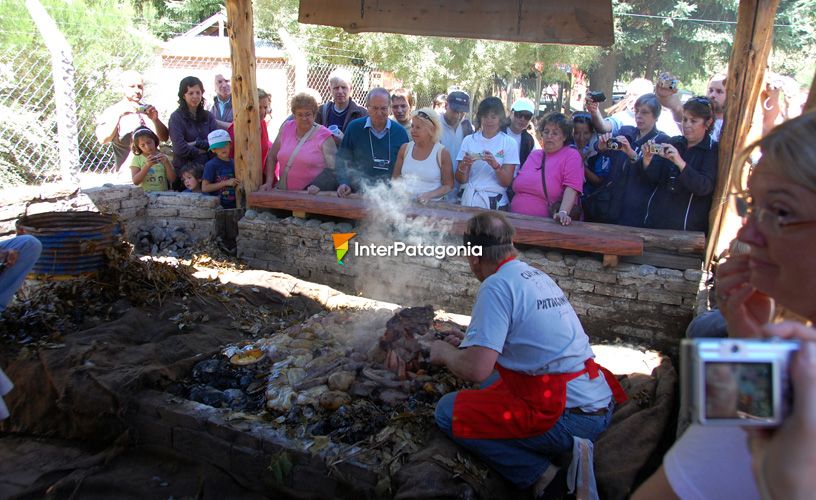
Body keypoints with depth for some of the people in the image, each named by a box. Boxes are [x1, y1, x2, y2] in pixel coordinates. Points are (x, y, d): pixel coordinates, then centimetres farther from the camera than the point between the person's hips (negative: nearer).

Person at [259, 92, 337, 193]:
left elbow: (333, 167, -5)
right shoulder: (286, 128, 11)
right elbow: (272, 157, 18)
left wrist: (318, 186, -18)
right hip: (283, 193, 3)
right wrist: (269, 183, 10)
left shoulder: (324, 136, -2)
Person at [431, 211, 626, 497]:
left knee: (447, 411, -3)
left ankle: (541, 474, -5)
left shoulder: (497, 285, -14)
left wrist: (445, 353, 1)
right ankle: (566, 451, 12)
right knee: (494, 383, 28)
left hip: (568, 418, -9)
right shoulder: (538, 276, 13)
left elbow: (476, 369, -20)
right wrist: (465, 345, 32)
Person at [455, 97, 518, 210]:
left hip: (496, 202, -1)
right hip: (469, 200, 1)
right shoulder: (469, 140, 3)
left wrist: (495, 165, -23)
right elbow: (461, 180, 1)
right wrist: (463, 165, -19)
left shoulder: (509, 143, -1)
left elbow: (506, 182, -6)